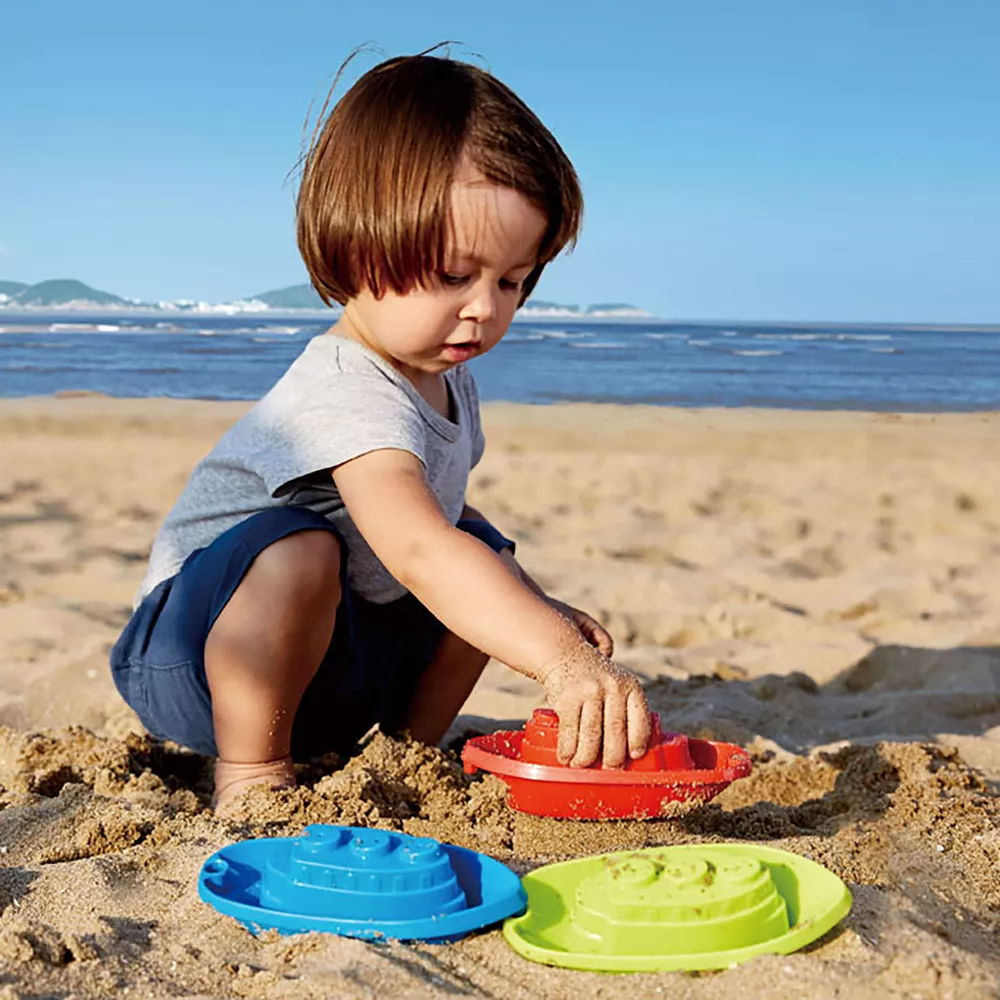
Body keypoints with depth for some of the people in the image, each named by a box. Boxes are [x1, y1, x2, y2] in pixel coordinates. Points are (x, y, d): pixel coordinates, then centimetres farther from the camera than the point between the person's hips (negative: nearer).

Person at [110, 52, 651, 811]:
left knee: (488, 557, 0)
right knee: (299, 551, -37)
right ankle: (250, 772, -18)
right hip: (197, 654, -9)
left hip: (332, 661, 9)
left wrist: (539, 606, 6)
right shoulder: (349, 393, -30)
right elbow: (417, 548, -47)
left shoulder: (447, 379, 3)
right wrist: (562, 660, -59)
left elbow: (443, 512, 20)